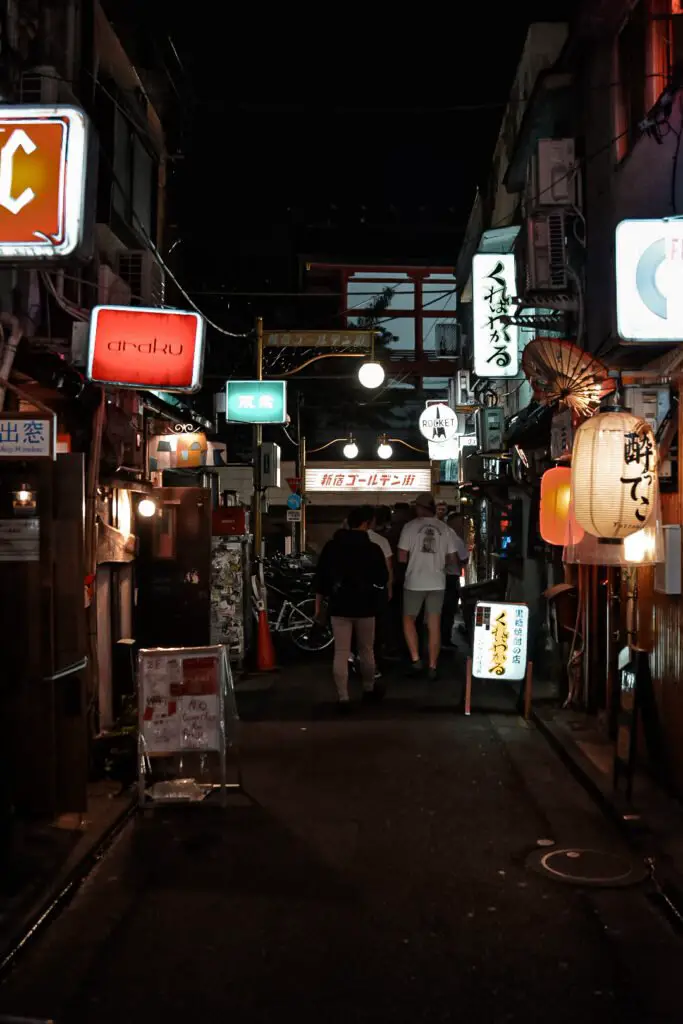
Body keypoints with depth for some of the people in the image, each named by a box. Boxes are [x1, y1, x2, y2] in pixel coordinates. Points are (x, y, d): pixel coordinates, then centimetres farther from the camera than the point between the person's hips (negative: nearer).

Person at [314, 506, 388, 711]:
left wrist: (318, 604, 10)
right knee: (366, 650, 16)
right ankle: (369, 689, 32)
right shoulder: (373, 549, -8)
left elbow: (321, 577, 2)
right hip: (364, 607, -1)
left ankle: (343, 698, -3)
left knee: (341, 652, 1)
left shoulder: (331, 546, -1)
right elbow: (382, 579, -2)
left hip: (339, 606, 1)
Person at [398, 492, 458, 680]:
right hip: (437, 583, 2)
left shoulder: (411, 526, -6)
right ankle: (432, 667, 10)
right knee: (434, 625, 7)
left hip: (415, 582, -2)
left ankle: (415, 658, 1)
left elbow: (402, 557, -7)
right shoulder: (445, 529, 2)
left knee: (408, 619, 14)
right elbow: (452, 557, 4)